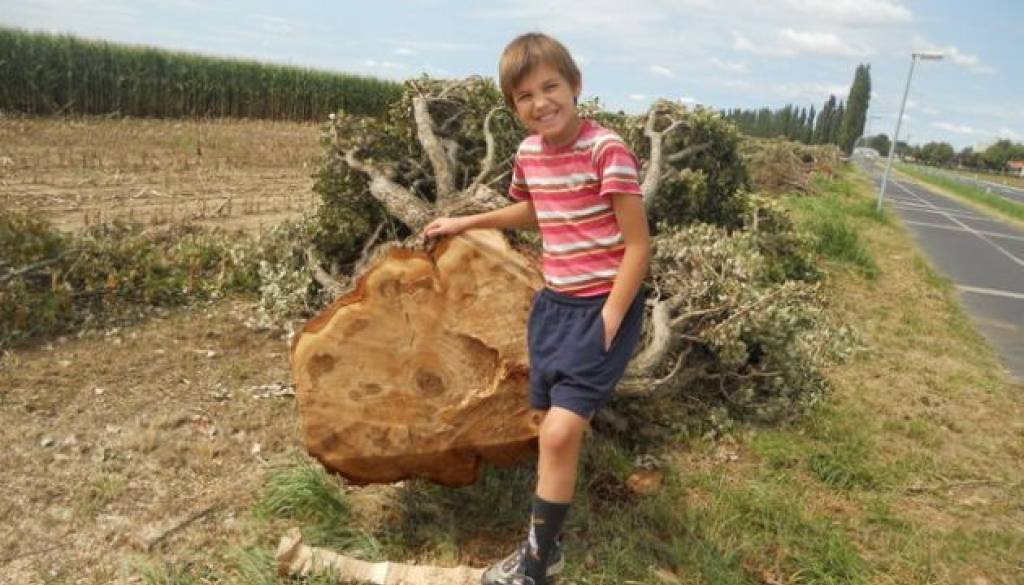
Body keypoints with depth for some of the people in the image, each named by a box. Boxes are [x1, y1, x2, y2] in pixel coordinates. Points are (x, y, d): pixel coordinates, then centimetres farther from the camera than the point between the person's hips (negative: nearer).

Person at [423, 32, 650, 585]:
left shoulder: (606, 149, -17)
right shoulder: (528, 153, 4)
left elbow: (638, 244, -15)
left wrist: (608, 322, -17)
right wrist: (466, 223, 26)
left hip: (603, 306, -6)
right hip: (553, 303, 7)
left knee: (560, 431, -13)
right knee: (555, 430, 13)